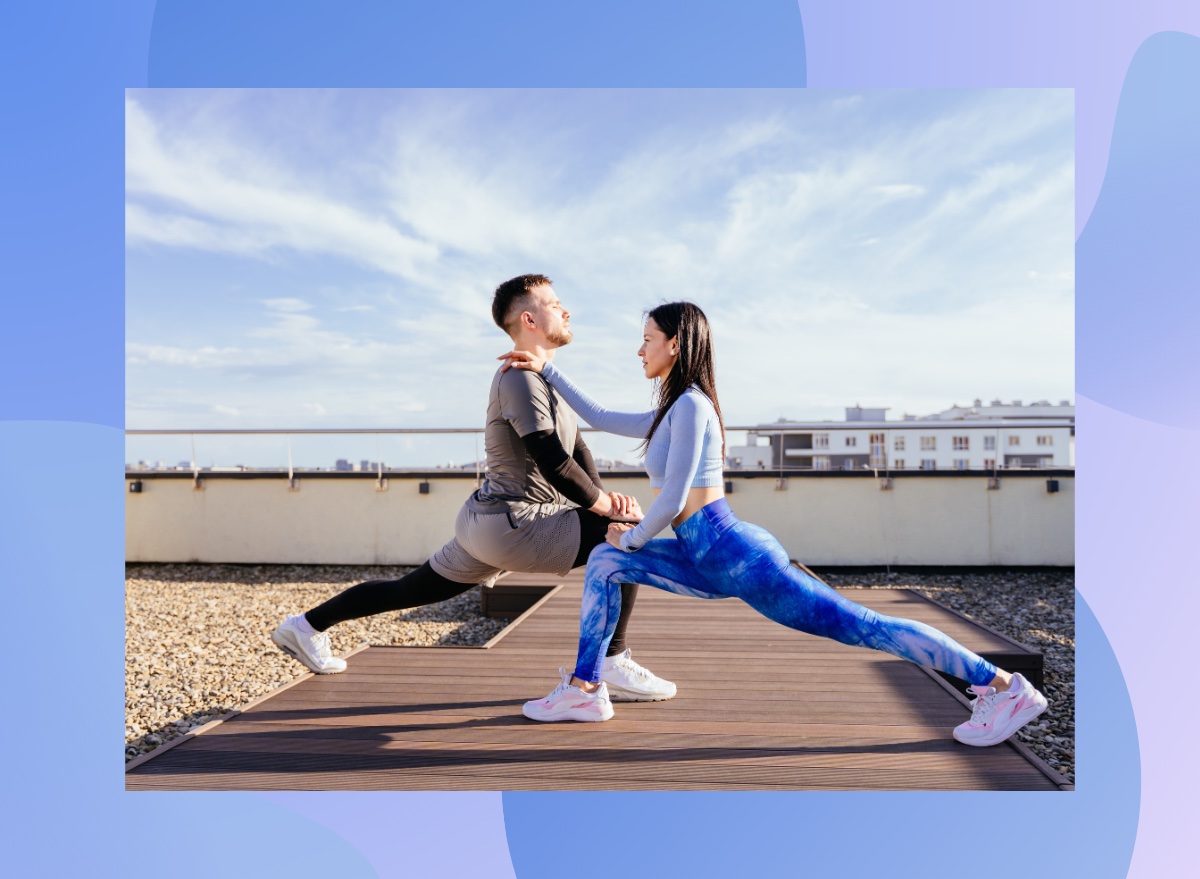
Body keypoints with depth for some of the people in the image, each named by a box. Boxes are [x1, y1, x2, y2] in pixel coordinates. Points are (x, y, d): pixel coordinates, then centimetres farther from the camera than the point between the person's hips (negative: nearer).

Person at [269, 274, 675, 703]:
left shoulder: (544, 377, 17)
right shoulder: (520, 377, -16)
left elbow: (576, 449, 15)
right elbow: (554, 463, -23)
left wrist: (604, 497, -1)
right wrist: (607, 506, -12)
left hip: (487, 522, 10)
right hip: (514, 525, -10)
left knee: (410, 590, 21)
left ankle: (308, 625, 34)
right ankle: (611, 663, -7)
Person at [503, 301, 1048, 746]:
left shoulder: (690, 405, -12)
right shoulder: (667, 415, 17)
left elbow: (672, 499, -17)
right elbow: (599, 418, 27)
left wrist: (632, 538, 0)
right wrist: (546, 371, 26)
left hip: (734, 555, -9)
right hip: (708, 562, 10)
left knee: (859, 627, -6)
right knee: (604, 562, 8)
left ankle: (1005, 687, 6)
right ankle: (585, 690, 10)